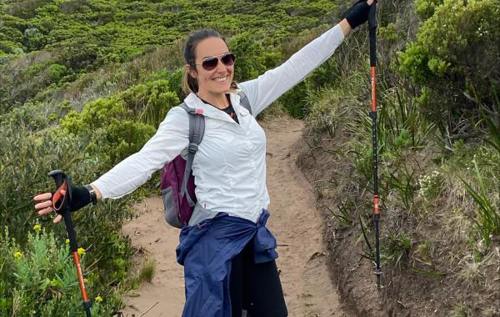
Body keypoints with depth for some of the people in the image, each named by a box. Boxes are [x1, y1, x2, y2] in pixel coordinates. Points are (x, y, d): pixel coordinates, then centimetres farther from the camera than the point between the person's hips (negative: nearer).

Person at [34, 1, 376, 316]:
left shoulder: (244, 97, 4)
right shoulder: (185, 118, -12)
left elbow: (295, 67, 7)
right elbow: (145, 160, -23)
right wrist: (89, 193, -39)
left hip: (256, 234, 6)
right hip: (216, 239, -6)